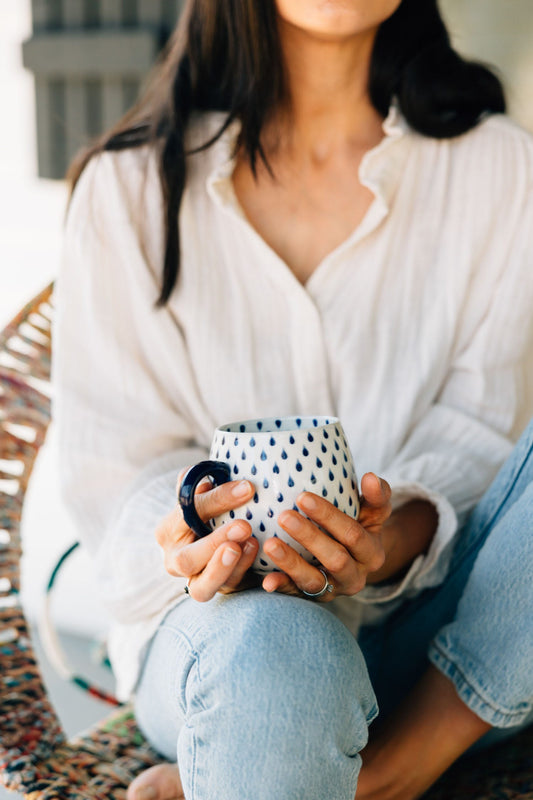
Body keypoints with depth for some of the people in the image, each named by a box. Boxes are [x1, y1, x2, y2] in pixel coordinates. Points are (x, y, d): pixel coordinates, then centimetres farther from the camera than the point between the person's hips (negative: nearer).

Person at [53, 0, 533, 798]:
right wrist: (199, 532, -25)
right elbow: (115, 462, -1)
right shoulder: (132, 186, 1)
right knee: (271, 651, -39)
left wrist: (396, 540, -25)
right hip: (221, 611, -3)